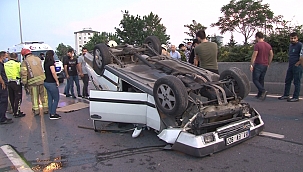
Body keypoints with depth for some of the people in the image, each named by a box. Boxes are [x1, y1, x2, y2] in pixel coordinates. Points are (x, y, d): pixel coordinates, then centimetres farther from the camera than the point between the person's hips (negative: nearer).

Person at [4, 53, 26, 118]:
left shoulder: (5, 64, 7)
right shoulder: (17, 64, -12)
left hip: (9, 83, 7)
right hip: (16, 83, -6)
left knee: (12, 98, 14)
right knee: (18, 98, 0)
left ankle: (14, 111, 24)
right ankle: (17, 113, 2)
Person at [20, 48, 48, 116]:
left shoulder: (25, 62, -1)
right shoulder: (38, 58, 11)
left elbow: (23, 74, -7)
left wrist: (24, 82, -1)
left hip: (33, 82, -3)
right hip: (42, 80, 3)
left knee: (35, 97, 8)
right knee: (44, 96, 12)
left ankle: (36, 110, 13)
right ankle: (45, 109, 18)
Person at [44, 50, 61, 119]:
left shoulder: (45, 62, 10)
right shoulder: (51, 62, -15)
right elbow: (53, 72, -27)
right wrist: (57, 81, -17)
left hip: (46, 82, 9)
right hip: (51, 83, -9)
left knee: (50, 99, 14)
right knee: (56, 99, 0)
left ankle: (51, 113, 21)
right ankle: (53, 114, 2)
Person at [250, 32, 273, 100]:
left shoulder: (257, 45, -12)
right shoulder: (268, 45, 10)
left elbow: (254, 55, -16)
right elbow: (271, 55, 13)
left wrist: (251, 65, -12)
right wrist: (268, 63, 20)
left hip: (258, 65, -7)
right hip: (265, 65, 7)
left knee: (255, 80, -2)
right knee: (261, 80, 14)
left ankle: (263, 91, -20)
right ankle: (260, 94, 16)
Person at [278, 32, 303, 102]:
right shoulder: (290, 45, 14)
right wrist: (289, 63, 15)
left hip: (297, 67, -9)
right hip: (290, 66, 9)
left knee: (297, 82, -1)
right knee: (287, 81, 13)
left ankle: (296, 97, 5)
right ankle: (286, 95, 24)